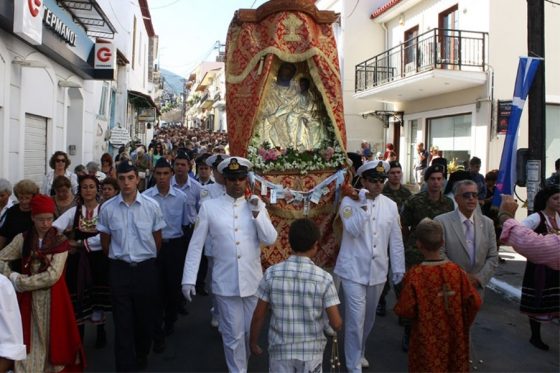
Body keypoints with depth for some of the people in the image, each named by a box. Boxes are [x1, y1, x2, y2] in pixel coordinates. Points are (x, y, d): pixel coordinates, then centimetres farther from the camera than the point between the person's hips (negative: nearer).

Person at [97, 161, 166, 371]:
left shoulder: (152, 206, -5)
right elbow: (105, 243, 9)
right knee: (123, 322, 4)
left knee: (146, 318, 14)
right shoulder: (107, 208, -3)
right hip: (119, 269, 0)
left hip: (146, 269, 1)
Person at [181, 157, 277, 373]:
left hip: (253, 281, 3)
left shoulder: (257, 206, 3)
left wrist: (257, 213, -14)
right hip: (225, 282, -3)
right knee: (233, 335, 7)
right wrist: (188, 279, -5)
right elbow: (196, 244, -2)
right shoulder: (209, 207, -4)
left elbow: (270, 240, -4)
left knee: (250, 332, 18)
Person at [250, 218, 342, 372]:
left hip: (280, 349, 1)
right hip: (311, 350, 0)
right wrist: (334, 321, 12)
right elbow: (336, 324, -11)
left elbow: (258, 316, -5)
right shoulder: (324, 278, -14)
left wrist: (253, 342, 11)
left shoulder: (271, 274, -12)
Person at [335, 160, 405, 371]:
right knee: (355, 319, -4)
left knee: (368, 318, 18)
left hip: (378, 271, 4)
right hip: (354, 270, -4)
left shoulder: (390, 205, 2)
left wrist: (399, 268, 7)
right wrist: (364, 205, -25)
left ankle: (359, 353, 41)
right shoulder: (350, 202, -7)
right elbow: (353, 230, -21)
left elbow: (396, 240, 6)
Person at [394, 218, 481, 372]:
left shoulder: (414, 275, -21)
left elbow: (405, 310, -18)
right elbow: (475, 302, -7)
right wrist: (464, 324, 9)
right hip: (453, 336, 3)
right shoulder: (456, 271, -11)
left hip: (427, 340, -3)